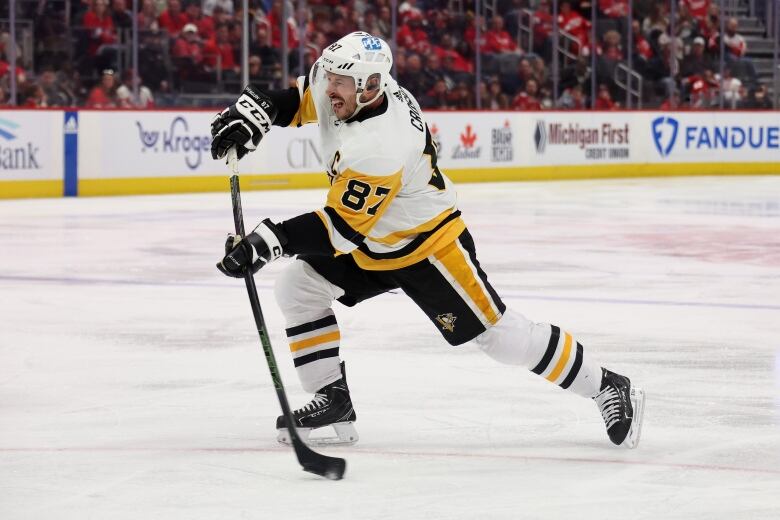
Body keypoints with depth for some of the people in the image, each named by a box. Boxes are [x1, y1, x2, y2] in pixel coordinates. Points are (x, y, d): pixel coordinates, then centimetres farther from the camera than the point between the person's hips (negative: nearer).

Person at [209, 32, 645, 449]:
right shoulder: (342, 91, -12)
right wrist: (252, 116, -11)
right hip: (369, 244, 9)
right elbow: (297, 99, 8)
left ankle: (608, 388, 8)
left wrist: (271, 240, -40)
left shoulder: (380, 147, -36)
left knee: (499, 333, -5)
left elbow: (343, 227, -35)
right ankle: (334, 402, 6)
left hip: (426, 246, -9)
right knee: (297, 289, 0)